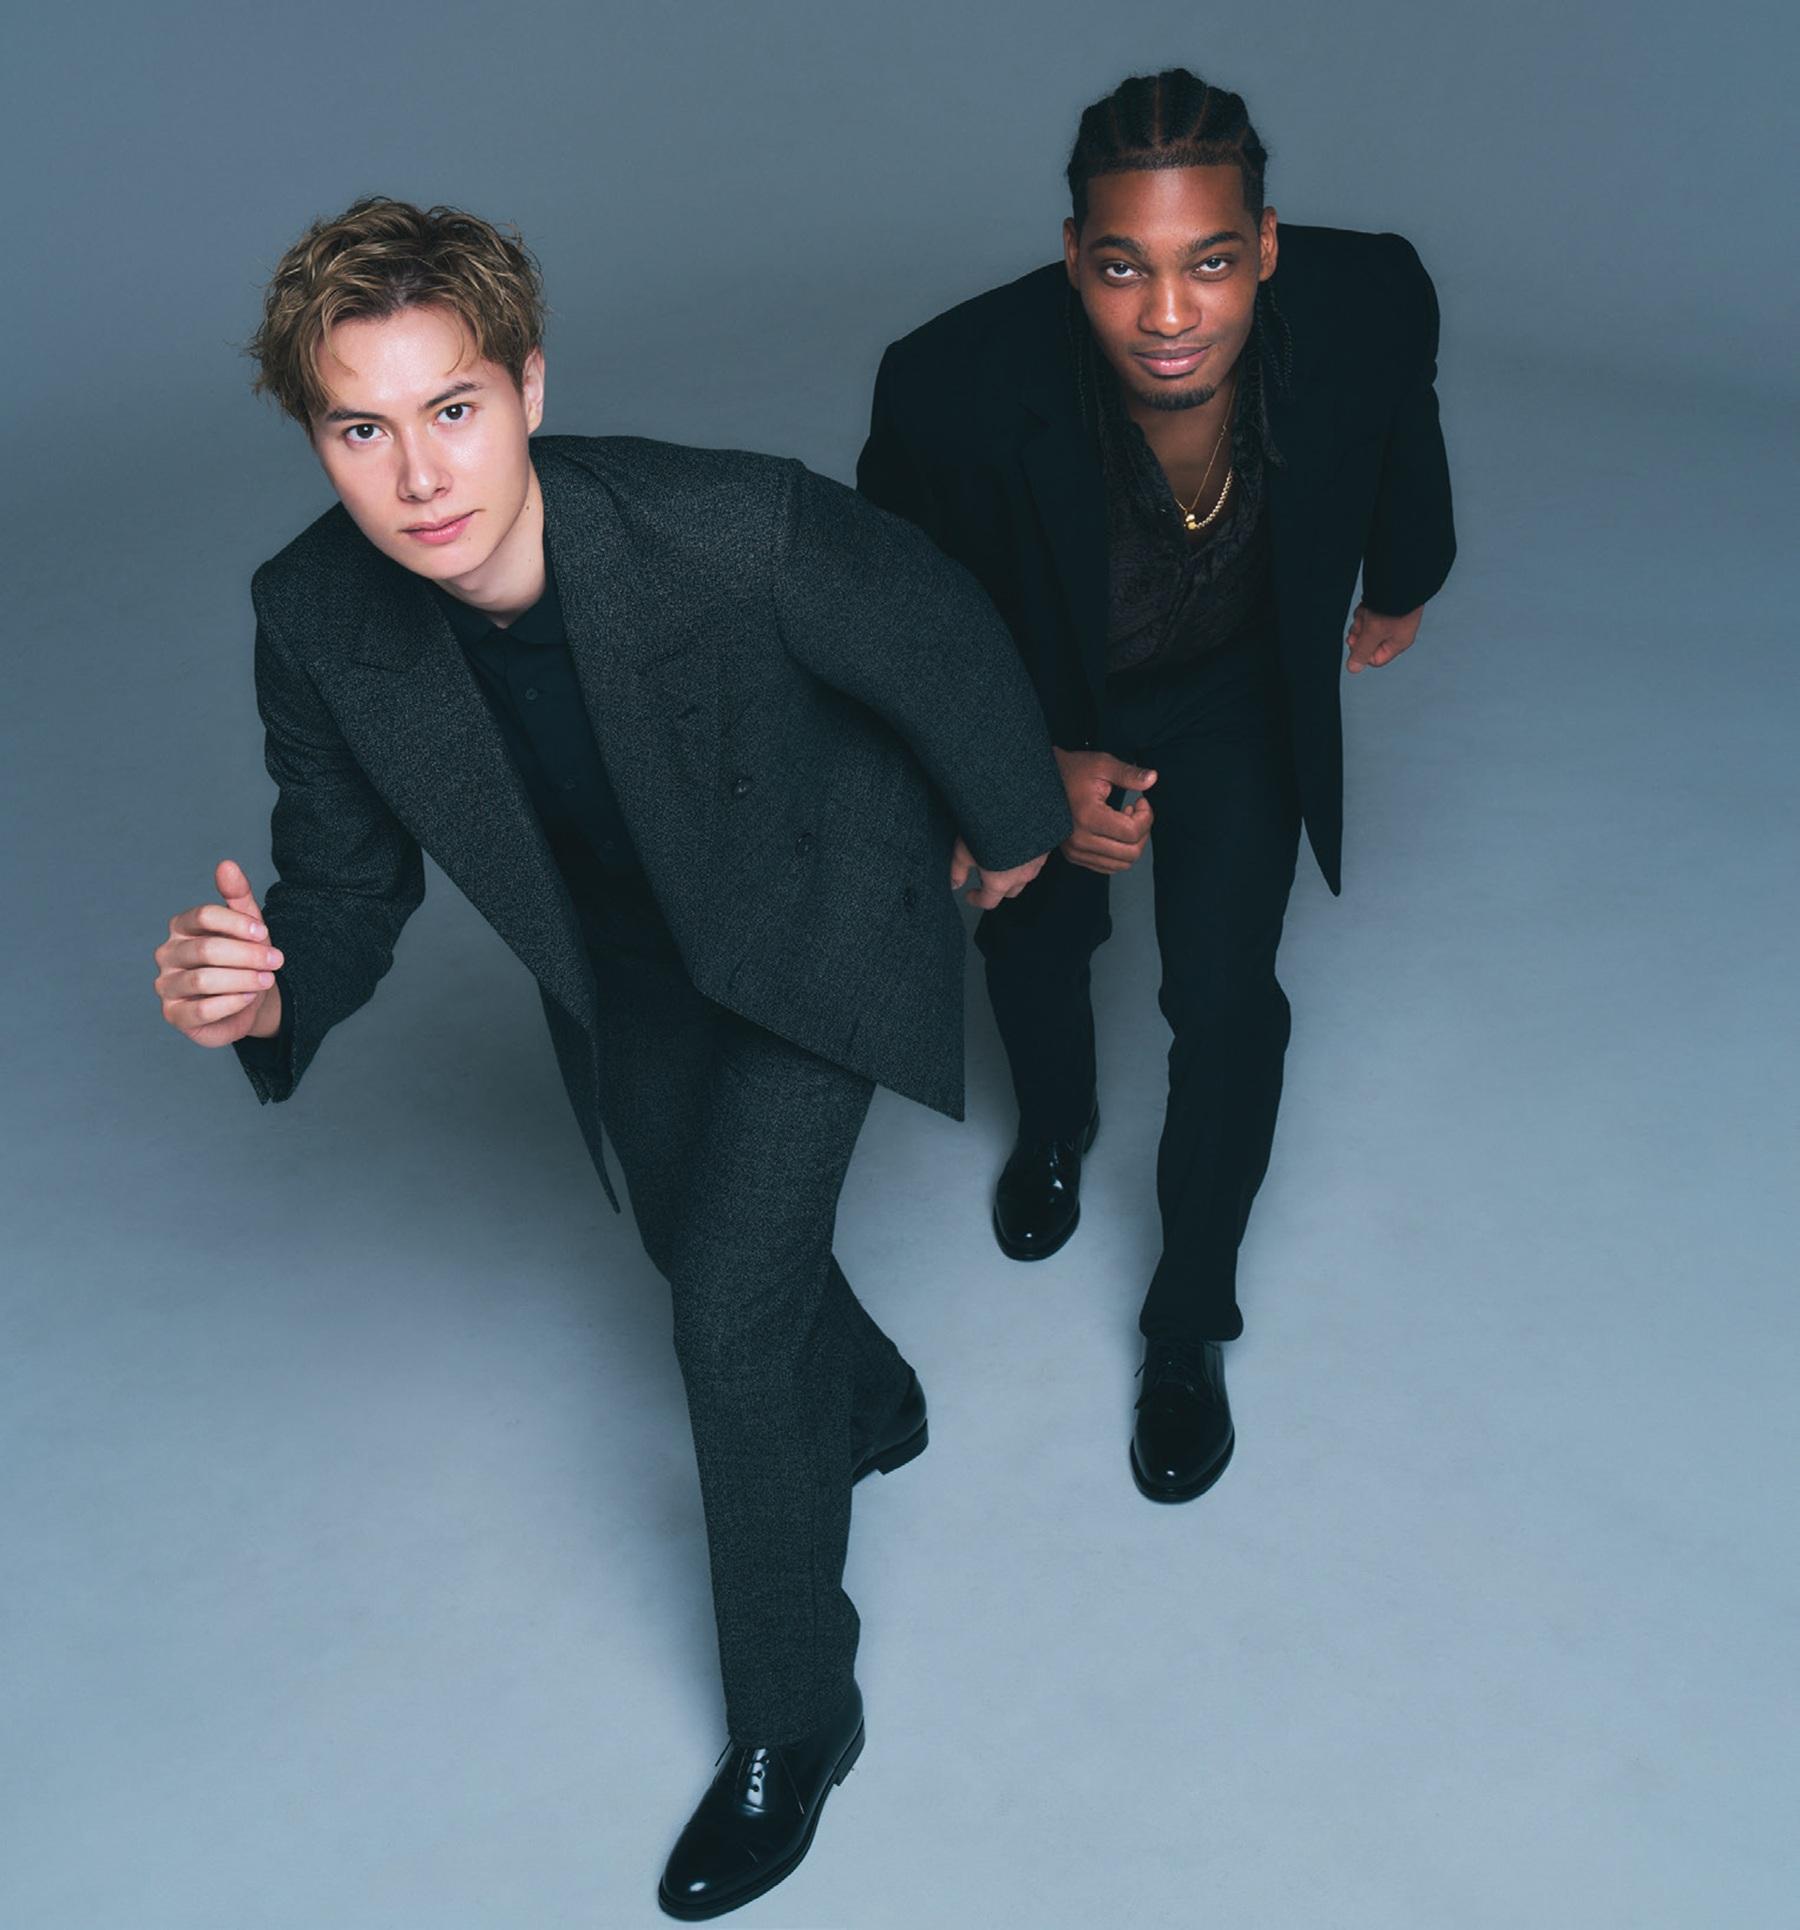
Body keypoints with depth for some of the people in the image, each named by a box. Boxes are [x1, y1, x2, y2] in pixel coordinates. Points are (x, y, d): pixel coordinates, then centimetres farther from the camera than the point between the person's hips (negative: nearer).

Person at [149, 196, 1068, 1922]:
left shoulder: (740, 531, -39)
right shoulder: (314, 621, -27)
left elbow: (947, 648, -19)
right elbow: (346, 879, -14)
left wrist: (1013, 823, 0)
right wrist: (262, 994, -37)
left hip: (822, 914, -4)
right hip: (621, 956, 5)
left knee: (731, 1292, -11)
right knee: (698, 1242, 23)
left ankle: (792, 1717, 13)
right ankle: (864, 1405, 59)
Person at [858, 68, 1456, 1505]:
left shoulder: (1372, 302, -32)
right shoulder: (958, 385, -40)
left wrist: (1403, 579, 13)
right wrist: (1032, 772, -29)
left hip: (1235, 698, 1)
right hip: (1030, 711, 0)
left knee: (1226, 1005, -4)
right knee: (1035, 937, 23)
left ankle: (1192, 1325, 23)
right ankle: (1056, 1125, 61)